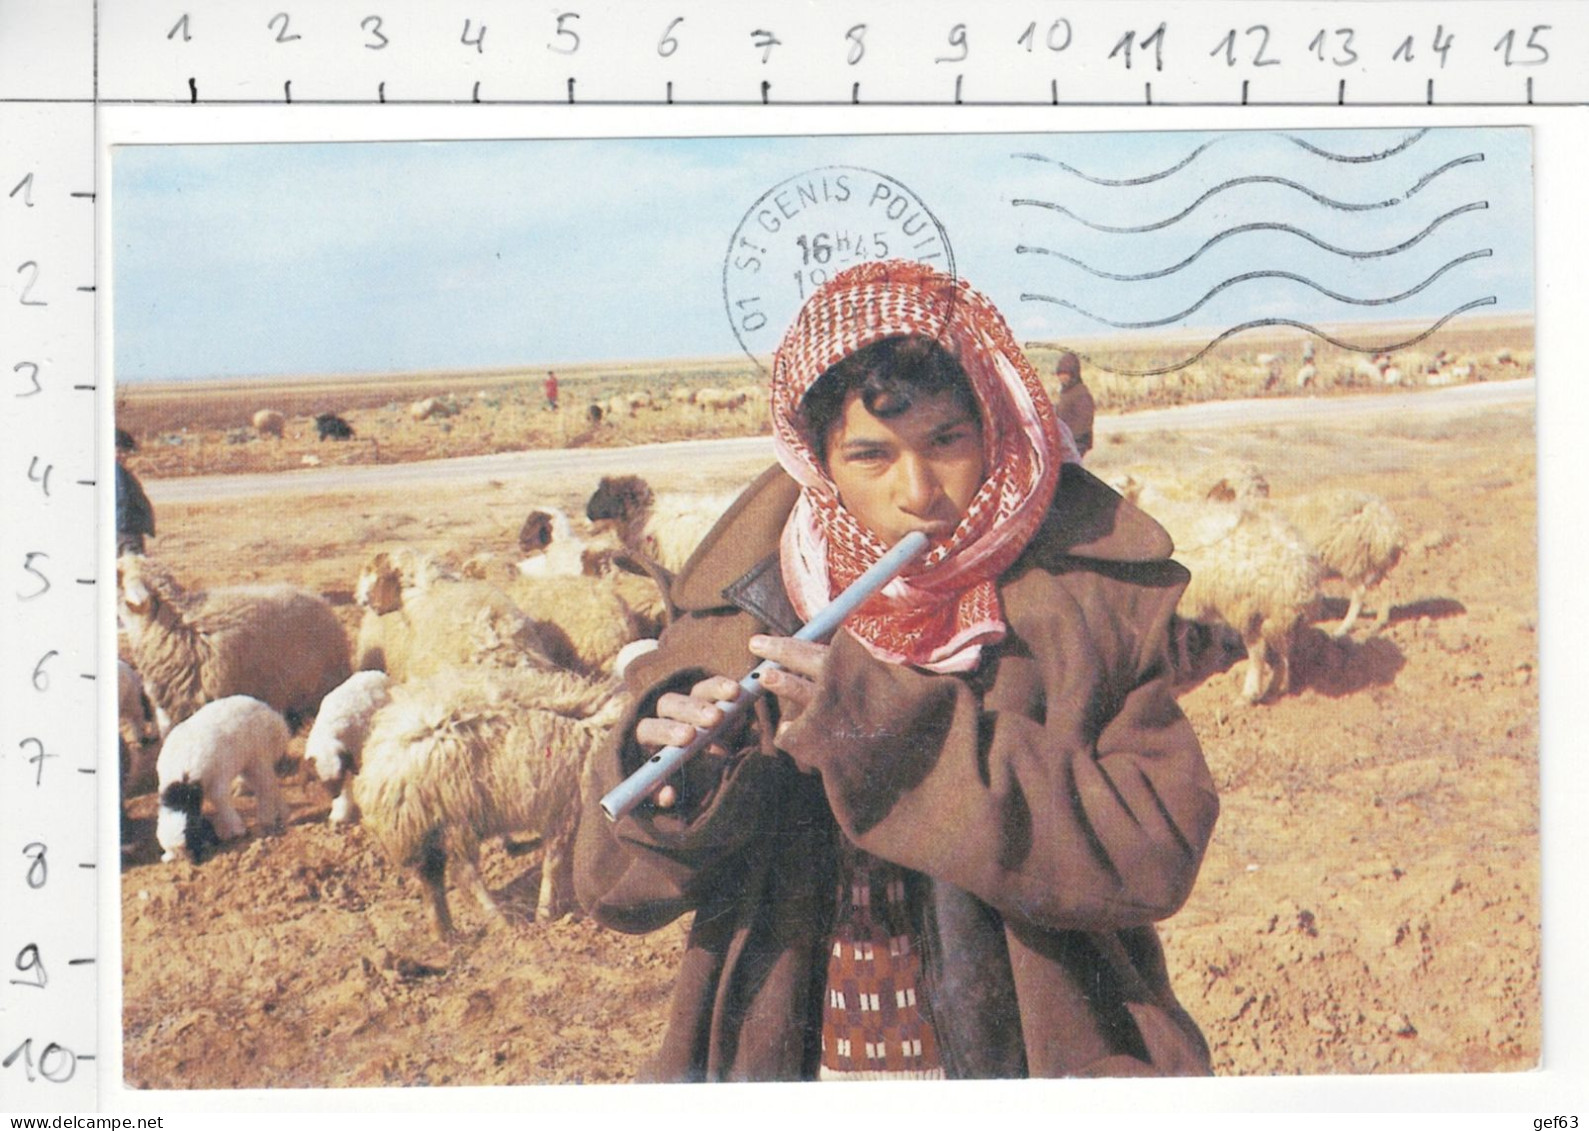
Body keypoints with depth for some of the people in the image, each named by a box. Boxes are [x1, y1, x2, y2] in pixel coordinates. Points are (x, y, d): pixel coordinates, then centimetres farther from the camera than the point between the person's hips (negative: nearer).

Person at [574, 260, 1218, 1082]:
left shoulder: (1087, 582, -3)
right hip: (792, 1066, 2)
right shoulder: (745, 598, 2)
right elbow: (616, 890, 6)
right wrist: (671, 786, -16)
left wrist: (898, 731, -20)